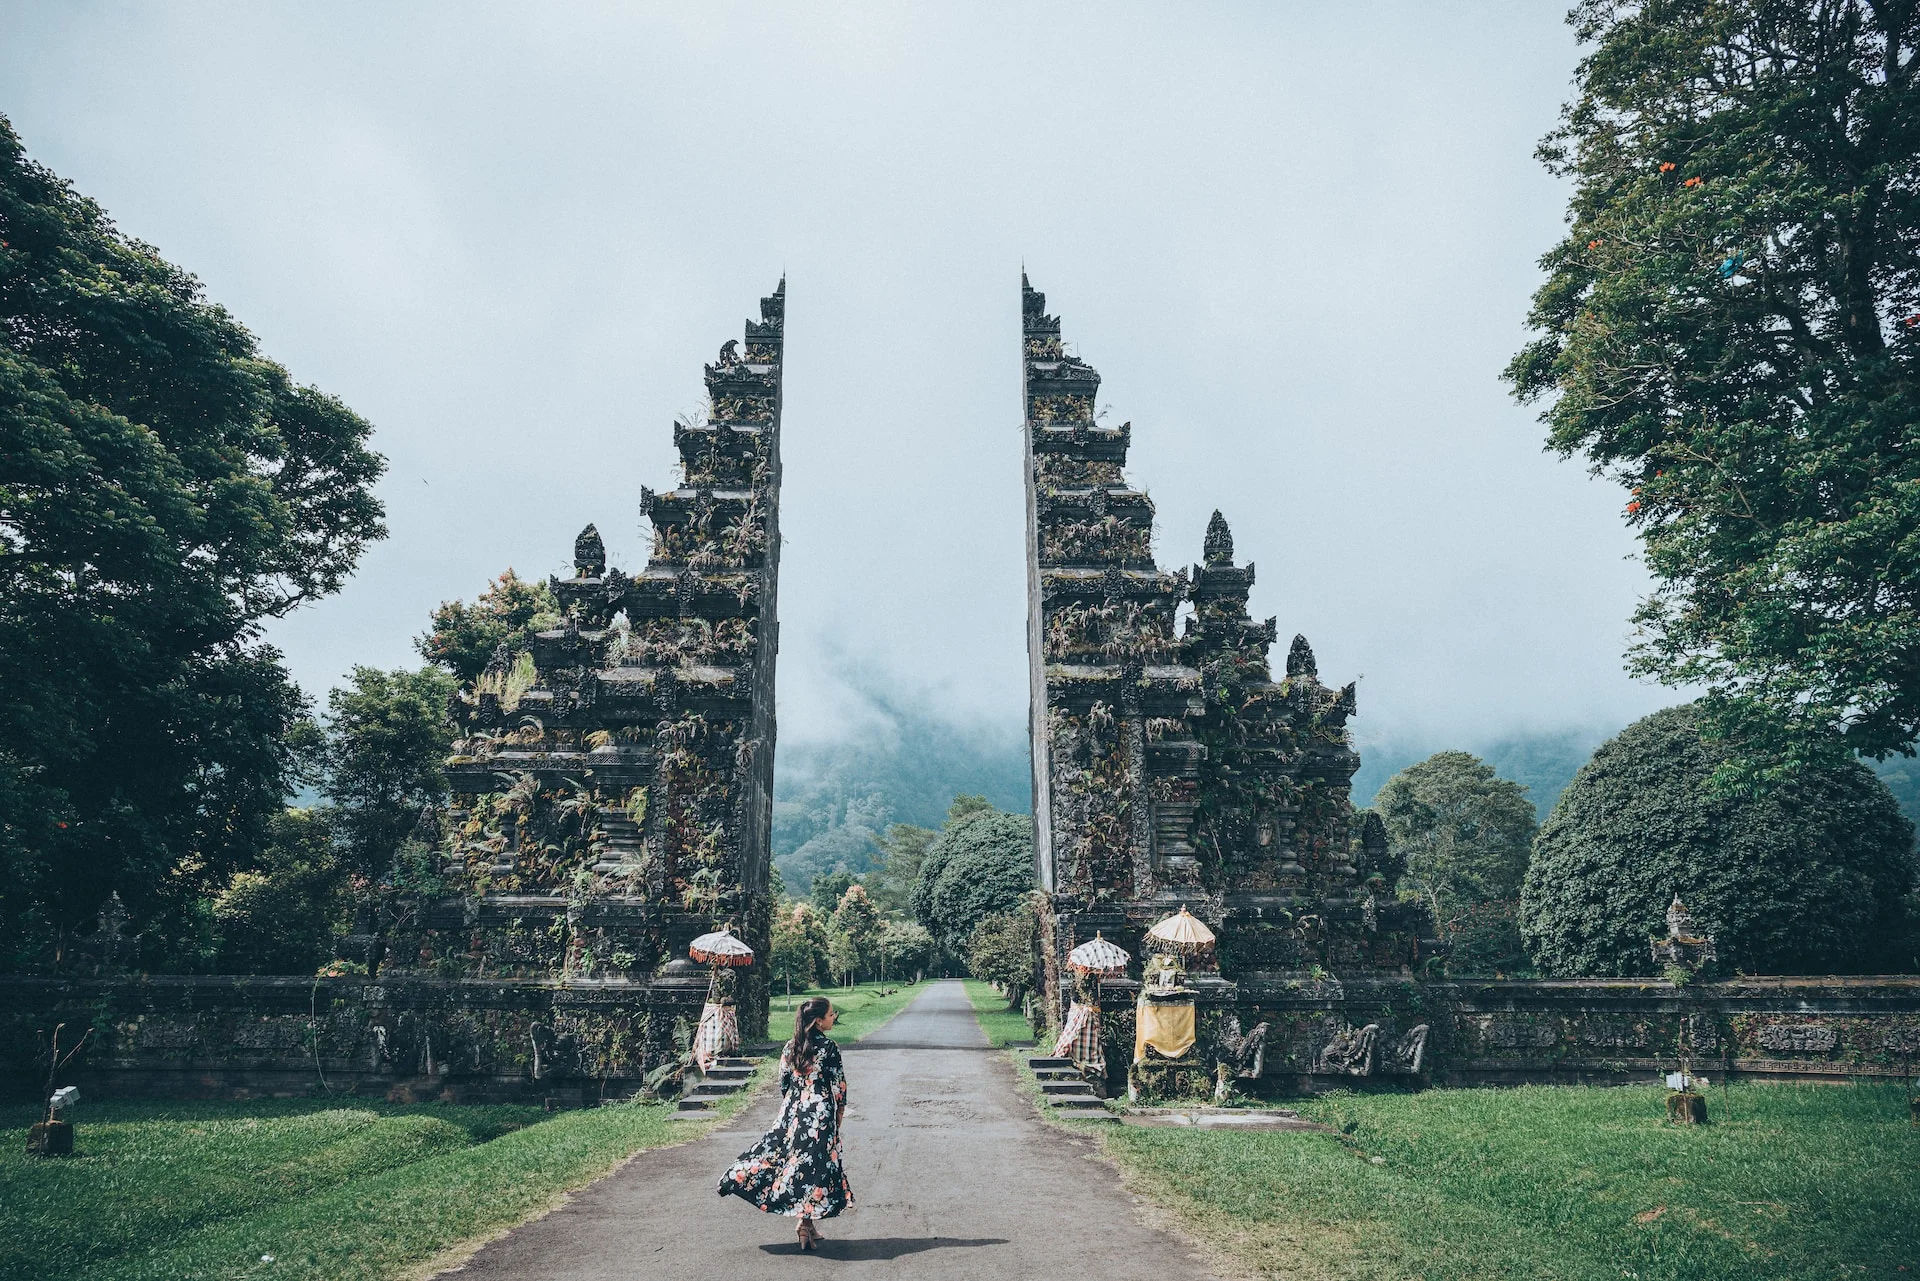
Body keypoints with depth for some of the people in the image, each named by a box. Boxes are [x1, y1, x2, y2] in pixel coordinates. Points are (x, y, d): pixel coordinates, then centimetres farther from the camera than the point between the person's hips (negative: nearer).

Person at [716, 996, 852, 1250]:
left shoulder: (790, 1048, 4)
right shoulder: (829, 1048, -11)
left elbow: (783, 1084, 10)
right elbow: (839, 1086, -8)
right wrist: (839, 1113, 7)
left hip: (792, 1113, 5)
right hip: (821, 1114, -5)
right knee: (817, 1165, 2)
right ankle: (806, 1222, 1)